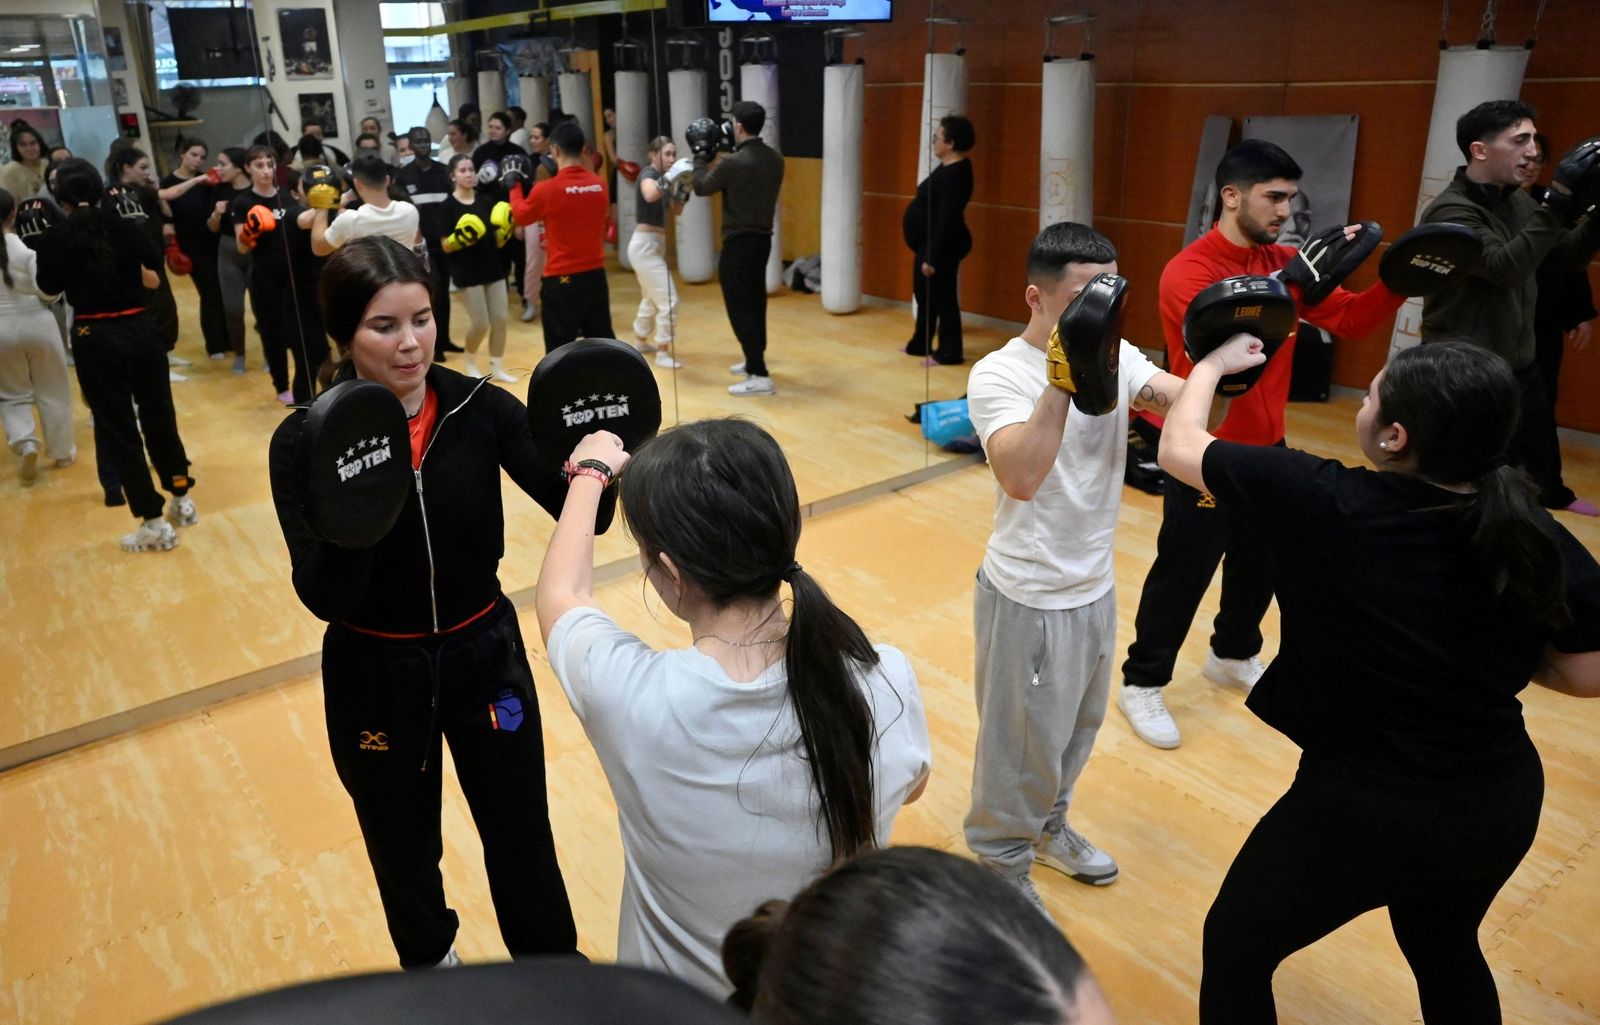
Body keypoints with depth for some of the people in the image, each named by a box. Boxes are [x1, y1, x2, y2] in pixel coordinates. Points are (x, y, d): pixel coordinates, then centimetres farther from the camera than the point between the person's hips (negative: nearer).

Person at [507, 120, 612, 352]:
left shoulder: (547, 189, -13)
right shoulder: (599, 185, 0)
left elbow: (520, 216, 5)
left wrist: (515, 186, 20)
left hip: (562, 279, -5)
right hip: (595, 274, 5)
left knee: (560, 349, 2)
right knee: (603, 340, 15)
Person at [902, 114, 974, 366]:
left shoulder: (955, 174, -22)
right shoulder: (948, 167, 9)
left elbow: (947, 221, -25)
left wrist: (933, 257, -25)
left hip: (941, 247, -10)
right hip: (927, 243, 10)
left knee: (942, 297, 0)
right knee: (923, 294, 19)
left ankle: (949, 352, 11)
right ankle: (919, 344, 32)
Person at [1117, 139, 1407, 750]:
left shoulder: (1284, 263, 6)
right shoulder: (1189, 271, -17)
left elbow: (1350, 320, 3)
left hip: (1266, 446, 8)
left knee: (1261, 563, 19)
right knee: (1183, 572, 1)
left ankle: (1233, 656, 42)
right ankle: (1142, 684, 17)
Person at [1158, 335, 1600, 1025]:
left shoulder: (1326, 503, -23)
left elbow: (1178, 449, -9)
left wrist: (1212, 364, 8)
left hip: (1364, 809, -5)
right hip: (1504, 802, 6)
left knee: (1237, 947, 19)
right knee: (1445, 945, 35)